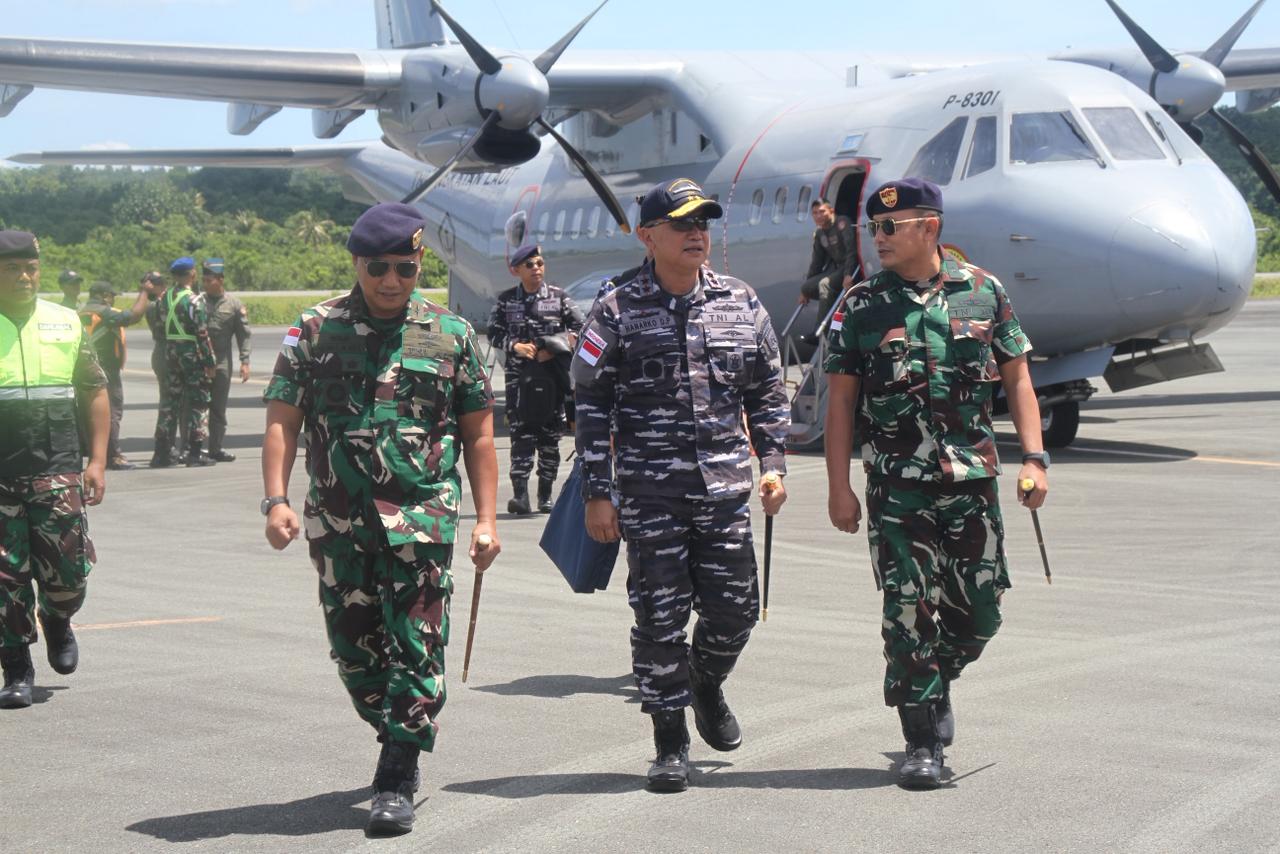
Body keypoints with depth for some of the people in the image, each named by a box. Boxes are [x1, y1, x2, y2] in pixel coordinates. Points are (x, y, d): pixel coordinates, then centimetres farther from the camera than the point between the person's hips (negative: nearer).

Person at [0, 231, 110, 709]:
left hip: (57, 471, 1)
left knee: (68, 571, -2)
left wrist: (98, 462, 5)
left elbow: (95, 392, 13)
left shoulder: (65, 323, 8)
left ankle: (57, 622, 31)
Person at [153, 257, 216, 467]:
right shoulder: (193, 301, -15)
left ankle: (162, 452, 12)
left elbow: (159, 324, 10)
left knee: (170, 402, 12)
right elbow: (202, 334, -14)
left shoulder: (165, 298, 5)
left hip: (170, 353, 6)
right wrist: (210, 362, -10)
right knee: (198, 403, 1)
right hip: (192, 354, -6)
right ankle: (195, 453, -1)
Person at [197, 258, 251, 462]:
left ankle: (216, 448, 12)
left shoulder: (234, 304, 3)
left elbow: (243, 335, 3)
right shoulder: (197, 301, 4)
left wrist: (244, 362, -4)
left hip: (221, 363, 0)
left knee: (218, 408, 6)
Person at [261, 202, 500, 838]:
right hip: (337, 520, 2)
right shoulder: (315, 331, 6)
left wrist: (486, 519, 4)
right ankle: (400, 743, 31)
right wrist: (276, 501, -8)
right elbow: (282, 421, 4)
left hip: (422, 517, -2)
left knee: (416, 648, -6)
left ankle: (396, 783, -1)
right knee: (353, 648, 10)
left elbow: (478, 435, 10)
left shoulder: (451, 335, 6)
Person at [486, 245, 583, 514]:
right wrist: (515, 346, -11)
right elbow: (493, 333, 7)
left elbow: (579, 328, 5)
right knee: (521, 434, -10)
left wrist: (555, 350, -9)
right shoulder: (506, 300, 7)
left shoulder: (559, 297, 5)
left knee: (550, 436, 5)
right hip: (519, 376, -1)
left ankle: (545, 496, 15)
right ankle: (520, 495, -15)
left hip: (553, 374, 1)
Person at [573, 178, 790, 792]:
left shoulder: (741, 303, 8)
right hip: (649, 492, -3)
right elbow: (591, 405, 0)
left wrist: (773, 466, 7)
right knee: (660, 617, -1)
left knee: (734, 608, 5)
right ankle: (671, 745, 12)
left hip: (726, 488, 3)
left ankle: (707, 687, 37)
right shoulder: (616, 313, -1)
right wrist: (597, 495, -3)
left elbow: (767, 391, 15)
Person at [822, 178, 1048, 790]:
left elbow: (1016, 377, 10)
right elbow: (841, 399, 3)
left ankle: (931, 682, 35)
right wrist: (839, 485, -3)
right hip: (896, 485, -2)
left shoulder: (983, 292, 5)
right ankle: (922, 744, 6)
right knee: (909, 612, -3)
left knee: (980, 611, 6)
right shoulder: (862, 306, 1)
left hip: (972, 477, 2)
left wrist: (1033, 456, 1)